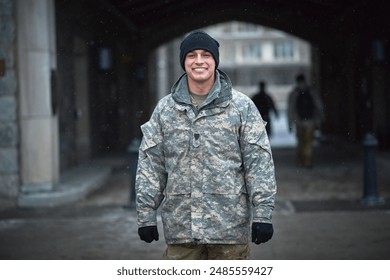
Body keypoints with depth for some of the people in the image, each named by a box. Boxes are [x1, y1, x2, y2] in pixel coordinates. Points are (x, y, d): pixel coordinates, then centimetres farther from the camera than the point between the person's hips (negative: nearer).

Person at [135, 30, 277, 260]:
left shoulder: (242, 106, 2)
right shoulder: (165, 110, 8)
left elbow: (259, 162, -1)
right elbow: (150, 165, 9)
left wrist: (262, 214, -7)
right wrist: (146, 215, 4)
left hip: (230, 226, -2)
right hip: (180, 227, 2)